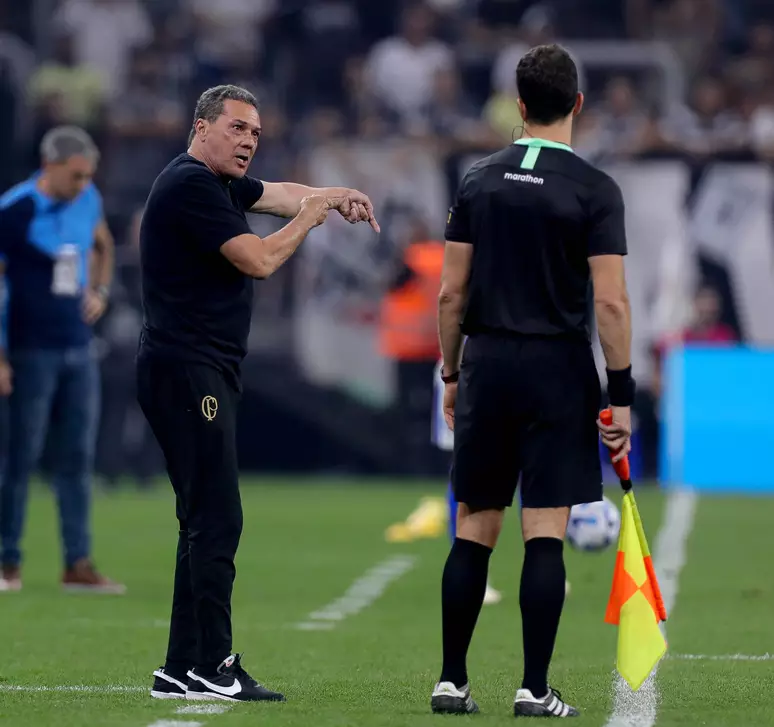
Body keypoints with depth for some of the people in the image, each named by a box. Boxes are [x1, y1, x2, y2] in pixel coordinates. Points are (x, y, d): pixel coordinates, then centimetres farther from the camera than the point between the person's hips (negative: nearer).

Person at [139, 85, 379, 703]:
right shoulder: (191, 185, -13)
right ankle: (213, 668, -13)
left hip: (205, 374, 11)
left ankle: (183, 669, 14)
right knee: (216, 521, -12)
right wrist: (311, 216, -2)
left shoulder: (219, 184, 18)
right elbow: (260, 259, -16)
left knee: (208, 523, 11)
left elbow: (279, 194, 28)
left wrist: (337, 194, 9)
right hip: (187, 371, -11)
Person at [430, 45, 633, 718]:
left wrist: (452, 373, 15)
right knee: (546, 533, -2)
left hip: (486, 363, 3)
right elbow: (610, 301, -12)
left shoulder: (480, 182, 5)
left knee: (474, 529, 9)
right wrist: (622, 397, -7)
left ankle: (452, 681, 9)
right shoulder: (594, 189, -7)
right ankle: (535, 689, -4)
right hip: (558, 368, -3)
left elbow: (452, 292, 5)